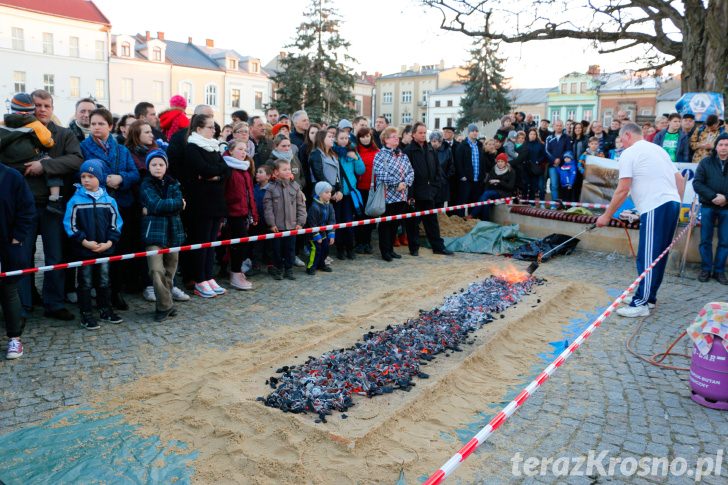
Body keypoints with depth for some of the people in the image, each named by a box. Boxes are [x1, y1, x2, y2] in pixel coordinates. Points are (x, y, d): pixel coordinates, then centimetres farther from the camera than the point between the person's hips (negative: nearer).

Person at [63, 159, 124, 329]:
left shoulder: (109, 200, 0)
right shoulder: (75, 200, -7)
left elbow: (116, 223, 2)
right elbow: (70, 225, -8)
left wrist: (109, 242, -10)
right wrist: (85, 241, -16)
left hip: (105, 250, 2)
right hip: (83, 250, -2)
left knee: (104, 281, 14)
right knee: (85, 283, 7)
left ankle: (106, 310, 27)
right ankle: (86, 315, 15)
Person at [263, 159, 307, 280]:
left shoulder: (295, 187, 2)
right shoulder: (271, 188, -4)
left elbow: (301, 205, 5)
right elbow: (267, 207, -4)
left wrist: (300, 222, 1)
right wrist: (271, 223, -8)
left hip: (292, 225, 2)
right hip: (277, 226, -2)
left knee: (290, 248, 8)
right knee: (277, 249, 7)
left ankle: (288, 270, 21)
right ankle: (278, 270, 21)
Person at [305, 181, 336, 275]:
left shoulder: (329, 206, -1)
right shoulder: (314, 207, -23)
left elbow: (332, 221, 3)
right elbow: (312, 223, -20)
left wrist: (331, 234, -2)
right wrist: (317, 236, -17)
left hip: (324, 232, 7)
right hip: (314, 233, -7)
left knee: (325, 248, 12)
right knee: (316, 249, -10)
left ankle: (321, 264, 32)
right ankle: (310, 267, 1)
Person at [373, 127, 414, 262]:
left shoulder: (403, 155, 14)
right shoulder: (380, 155, -7)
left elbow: (411, 172, 8)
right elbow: (380, 175, -18)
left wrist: (405, 183, -11)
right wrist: (398, 182, -15)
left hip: (401, 196, 6)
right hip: (387, 196, -6)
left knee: (395, 223, 12)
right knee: (386, 224, 2)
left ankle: (391, 249, 23)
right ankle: (385, 251, 10)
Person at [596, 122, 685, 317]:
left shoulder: (629, 153, -2)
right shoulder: (658, 149, 22)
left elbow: (622, 190, -9)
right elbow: (680, 179, 20)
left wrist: (606, 216, -3)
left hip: (655, 208, -9)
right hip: (672, 204, 9)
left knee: (647, 258, -5)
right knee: (659, 256, 15)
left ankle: (641, 304, -2)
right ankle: (648, 296, 24)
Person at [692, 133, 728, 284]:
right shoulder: (706, 162, 3)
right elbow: (697, 183, -6)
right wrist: (713, 196, -17)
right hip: (708, 207, -1)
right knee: (705, 240, 3)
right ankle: (705, 269, 13)